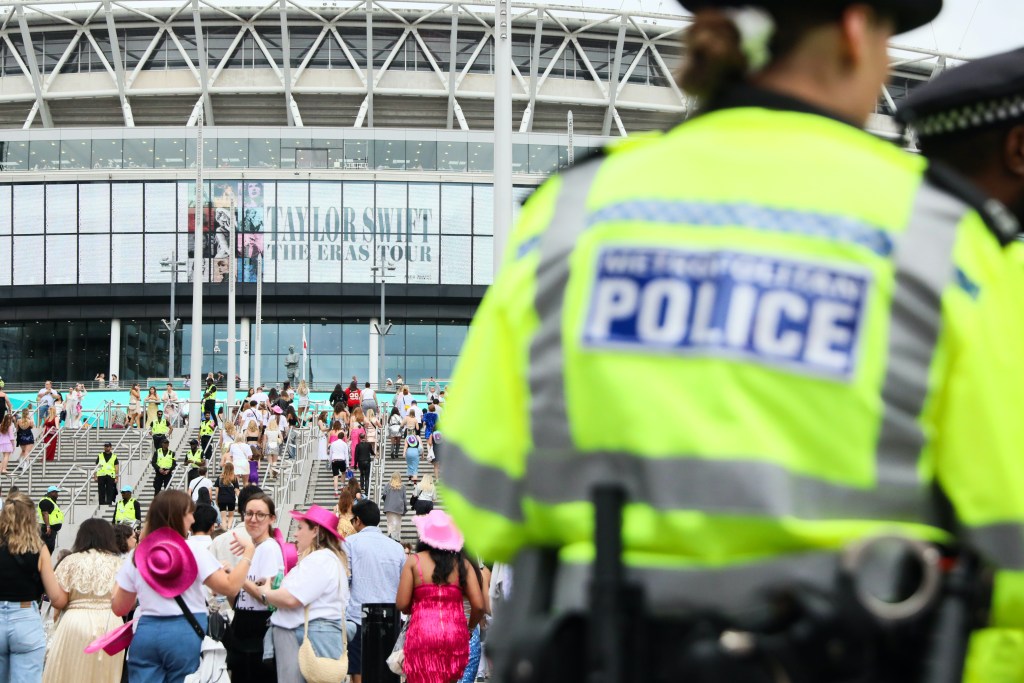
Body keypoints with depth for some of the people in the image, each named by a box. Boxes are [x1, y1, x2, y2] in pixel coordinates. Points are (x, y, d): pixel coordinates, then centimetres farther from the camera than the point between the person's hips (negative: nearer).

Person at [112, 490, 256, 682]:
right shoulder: (194, 551, -6)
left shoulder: (136, 556, 6)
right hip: (187, 633, -3)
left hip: (147, 632, 3)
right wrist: (249, 552, -2)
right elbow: (230, 587, -12)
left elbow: (119, 608, 9)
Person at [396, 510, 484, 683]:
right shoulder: (463, 564, 6)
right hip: (455, 636, 3)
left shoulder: (414, 561, 0)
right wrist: (470, 628, 21)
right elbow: (478, 605, 1)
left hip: (422, 632, -2)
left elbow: (402, 604, -3)